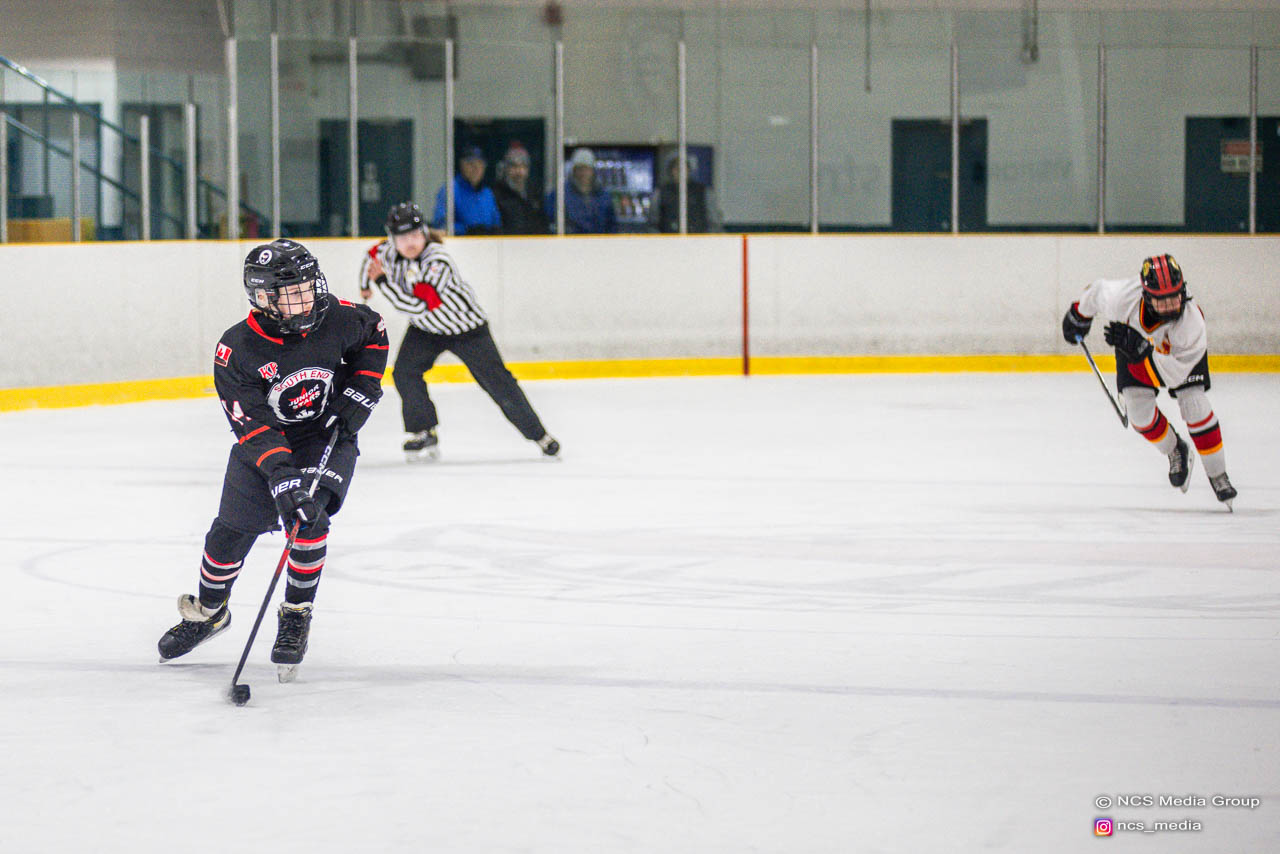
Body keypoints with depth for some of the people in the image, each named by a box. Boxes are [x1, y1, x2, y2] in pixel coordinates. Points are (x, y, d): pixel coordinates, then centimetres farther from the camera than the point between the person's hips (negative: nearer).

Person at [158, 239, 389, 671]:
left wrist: (359, 394, -6)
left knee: (309, 518, -23)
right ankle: (208, 612, 32)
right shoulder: (236, 350, -26)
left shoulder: (336, 319, -20)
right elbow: (254, 428, -29)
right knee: (231, 531, 4)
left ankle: (296, 615, -3)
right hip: (265, 443, 0)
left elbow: (374, 335, 5)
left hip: (328, 436, 0)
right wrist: (283, 480, -39)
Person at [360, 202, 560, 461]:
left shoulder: (438, 261, -34)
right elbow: (373, 257, 13)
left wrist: (383, 281, -36)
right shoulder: (389, 250, -14)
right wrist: (366, 284, 26)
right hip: (425, 329, 6)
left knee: (497, 382, -4)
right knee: (404, 373, -15)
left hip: (466, 328, -6)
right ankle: (425, 435, -1)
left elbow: (417, 307, -39)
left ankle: (538, 434, 12)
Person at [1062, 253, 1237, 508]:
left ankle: (1218, 476, 2)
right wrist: (1078, 317, 2)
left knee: (1194, 403, -16)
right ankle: (1175, 452, 23)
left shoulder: (1191, 322, -43)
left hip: (1178, 348, -2)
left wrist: (1140, 350, -53)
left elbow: (1173, 374, -40)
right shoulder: (1121, 298, -41)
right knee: (1139, 410, -9)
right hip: (1134, 338, 2)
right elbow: (1097, 291, -16)